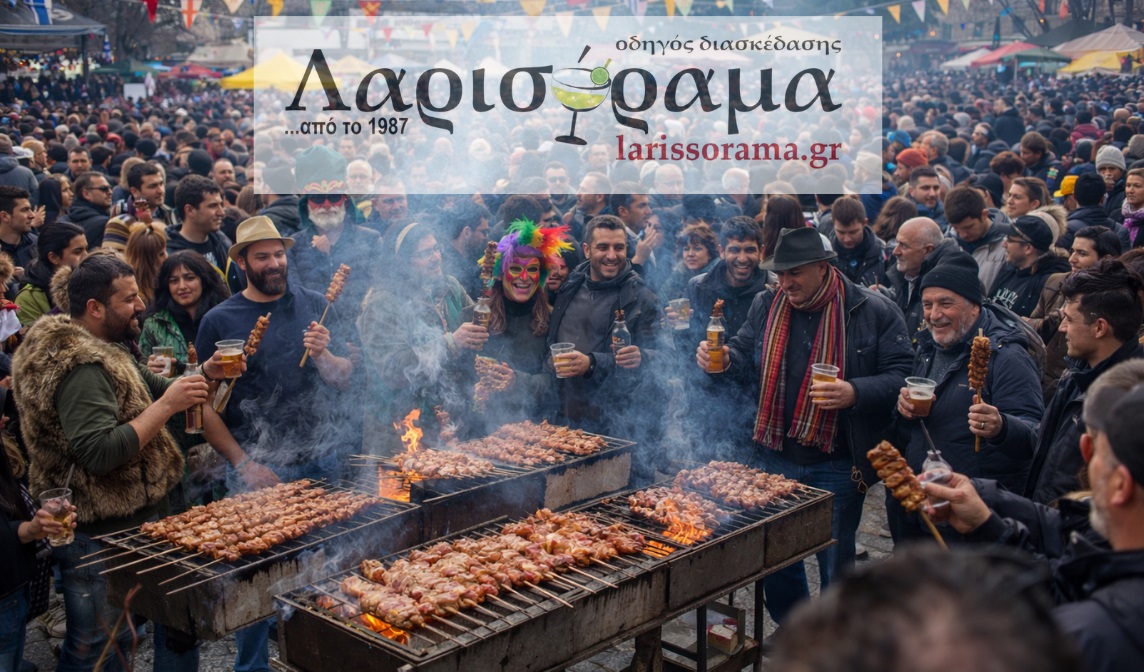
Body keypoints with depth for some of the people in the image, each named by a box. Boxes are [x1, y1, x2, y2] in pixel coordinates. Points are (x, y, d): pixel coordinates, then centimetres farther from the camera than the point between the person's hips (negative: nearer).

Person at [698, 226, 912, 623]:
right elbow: (745, 359, 15)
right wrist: (723, 359, -7)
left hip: (836, 467, -4)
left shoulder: (874, 312, -8)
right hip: (774, 459, 4)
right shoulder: (766, 306, 6)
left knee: (836, 565, 10)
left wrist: (855, 393, -28)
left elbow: (900, 376, -11)